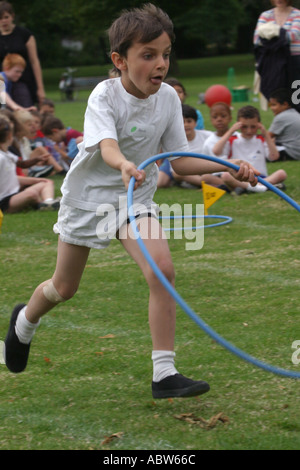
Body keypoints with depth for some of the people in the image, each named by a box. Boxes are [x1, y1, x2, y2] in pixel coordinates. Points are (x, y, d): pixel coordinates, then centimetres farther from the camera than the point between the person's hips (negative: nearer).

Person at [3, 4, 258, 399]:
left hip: (136, 197, 3)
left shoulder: (168, 98, -10)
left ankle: (164, 375, -17)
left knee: (162, 271, -21)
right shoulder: (105, 96, -23)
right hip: (88, 196, -3)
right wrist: (124, 165, -64)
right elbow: (107, 147, -41)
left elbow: (180, 160, -6)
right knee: (64, 288, 14)